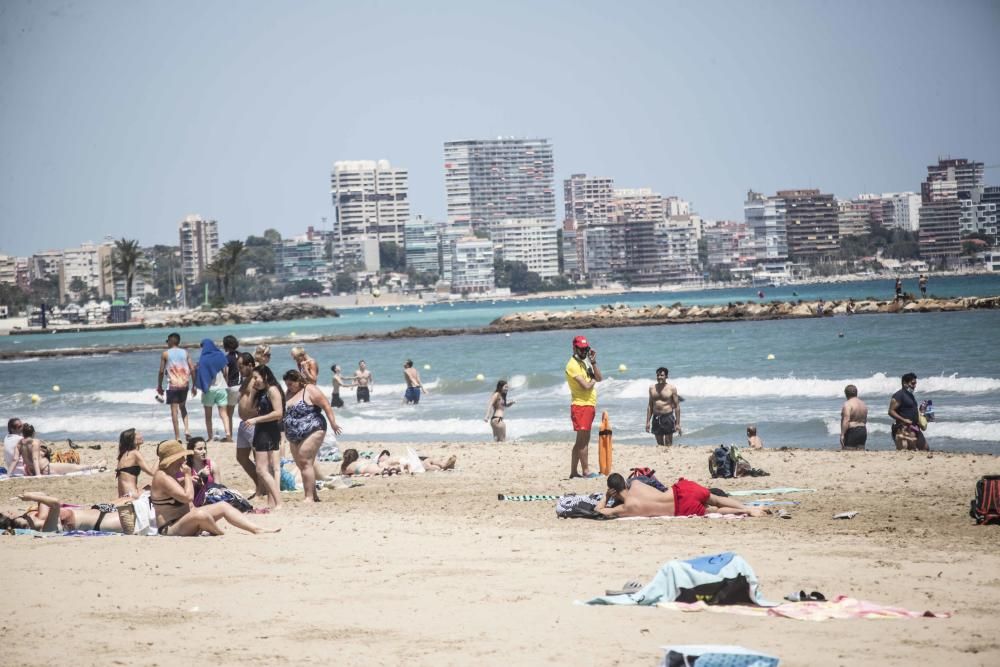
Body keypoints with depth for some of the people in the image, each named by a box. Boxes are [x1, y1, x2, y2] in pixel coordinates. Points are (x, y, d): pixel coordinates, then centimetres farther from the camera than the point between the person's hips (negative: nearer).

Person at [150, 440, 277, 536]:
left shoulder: (172, 474, 12)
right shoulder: (162, 477, -21)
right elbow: (188, 497, -28)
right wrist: (188, 475, -18)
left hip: (184, 519, 12)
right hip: (170, 529, -12)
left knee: (223, 506, 7)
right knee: (201, 515, -39)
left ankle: (257, 530, 1)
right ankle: (223, 535, -8)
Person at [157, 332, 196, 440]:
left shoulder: (165, 354, -1)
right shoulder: (185, 352, 7)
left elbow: (161, 371, -3)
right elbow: (192, 369, 2)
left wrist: (159, 386, 8)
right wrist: (194, 386, 9)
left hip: (172, 384, -3)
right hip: (184, 384, 3)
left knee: (174, 410, 0)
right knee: (182, 406, 23)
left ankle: (177, 437, -3)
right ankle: (187, 428, 3)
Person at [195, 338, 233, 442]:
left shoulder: (202, 359, -9)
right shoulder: (220, 356, -1)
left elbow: (199, 374, -9)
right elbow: (225, 372, 2)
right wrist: (227, 383, 14)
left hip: (208, 389, -2)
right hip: (221, 387, 2)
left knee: (208, 415, 10)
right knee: (224, 413, 0)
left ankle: (210, 437, 9)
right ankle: (228, 434, -18)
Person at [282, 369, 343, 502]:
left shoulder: (310, 390, -8)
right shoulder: (288, 393, 15)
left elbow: (326, 406, -12)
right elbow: (283, 411, 25)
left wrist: (333, 423, -17)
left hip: (312, 432, -9)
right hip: (294, 437, 9)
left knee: (305, 463, -16)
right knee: (301, 465, 8)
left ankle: (309, 497, -17)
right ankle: (314, 496, 15)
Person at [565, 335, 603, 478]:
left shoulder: (584, 363, 18)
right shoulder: (573, 365, -12)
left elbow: (599, 378, 11)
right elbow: (586, 385, -20)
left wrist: (593, 362, 1)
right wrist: (593, 380, 0)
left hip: (589, 404, 10)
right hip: (581, 406, -10)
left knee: (581, 441, 11)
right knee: (583, 441, -7)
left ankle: (573, 472, 15)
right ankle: (586, 471, -5)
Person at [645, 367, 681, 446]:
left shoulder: (671, 388, -3)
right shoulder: (652, 388, 8)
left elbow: (677, 406, -3)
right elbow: (650, 405, 14)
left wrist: (678, 423, -7)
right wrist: (648, 421, 8)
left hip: (668, 417, -4)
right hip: (656, 418, 4)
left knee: (668, 444, -5)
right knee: (659, 444, 7)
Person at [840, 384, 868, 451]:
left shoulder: (848, 404, -12)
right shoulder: (863, 404, 14)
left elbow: (846, 420, -21)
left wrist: (842, 434, -21)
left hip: (851, 431, -8)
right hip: (863, 431, 8)